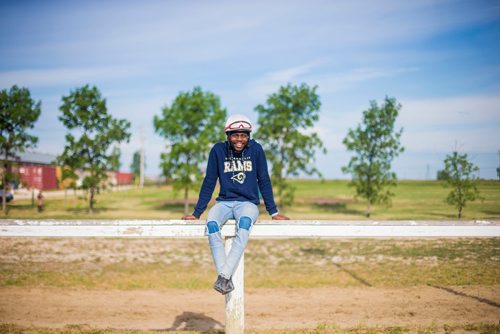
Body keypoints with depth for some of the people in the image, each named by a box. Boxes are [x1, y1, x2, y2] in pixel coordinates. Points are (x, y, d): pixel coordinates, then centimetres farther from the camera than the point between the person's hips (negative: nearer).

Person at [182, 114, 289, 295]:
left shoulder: (256, 149, -2)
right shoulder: (218, 150, 0)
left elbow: (264, 181, 3)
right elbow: (209, 183, 4)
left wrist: (273, 212, 1)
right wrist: (197, 212, 2)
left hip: (248, 203, -1)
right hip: (224, 202, 1)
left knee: (245, 223, -36)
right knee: (211, 224, -32)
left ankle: (224, 276, -40)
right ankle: (227, 278, -34)